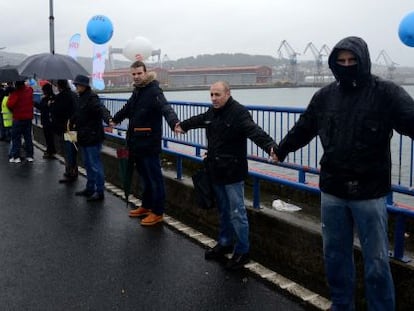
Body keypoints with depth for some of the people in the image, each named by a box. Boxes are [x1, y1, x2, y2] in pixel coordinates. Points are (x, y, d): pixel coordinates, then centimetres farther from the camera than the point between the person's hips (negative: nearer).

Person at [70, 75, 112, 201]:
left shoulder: (91, 98, -16)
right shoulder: (82, 97, 13)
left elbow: (101, 108, -33)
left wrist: (108, 118, -52)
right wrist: (73, 123, 41)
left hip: (92, 137, -10)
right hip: (84, 137, 10)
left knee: (95, 165, -5)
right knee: (88, 165, 19)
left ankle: (100, 192, 3)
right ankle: (90, 189, 31)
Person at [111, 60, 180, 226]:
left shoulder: (154, 91, -14)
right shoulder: (137, 91, 13)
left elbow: (165, 108, -32)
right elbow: (127, 108, 31)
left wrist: (174, 123, -51)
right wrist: (115, 119, 46)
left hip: (149, 144, -8)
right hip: (136, 143, 9)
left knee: (155, 178, 0)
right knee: (144, 176, 19)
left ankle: (158, 212, 8)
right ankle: (146, 206, 32)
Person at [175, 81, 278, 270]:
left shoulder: (239, 113, -17)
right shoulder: (212, 112, 9)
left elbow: (255, 132, -32)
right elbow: (199, 120, 31)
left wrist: (270, 146, -51)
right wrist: (183, 125, 50)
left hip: (233, 174, -8)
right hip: (216, 171, 8)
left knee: (237, 213, -3)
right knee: (223, 211, 20)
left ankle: (242, 252, 10)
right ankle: (225, 244, 35)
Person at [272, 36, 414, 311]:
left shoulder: (386, 93, -7)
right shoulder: (325, 96, 6)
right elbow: (302, 129, 20)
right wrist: (281, 150, 33)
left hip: (369, 193, -4)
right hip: (332, 190, 4)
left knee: (376, 262, 5)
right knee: (335, 254, 15)